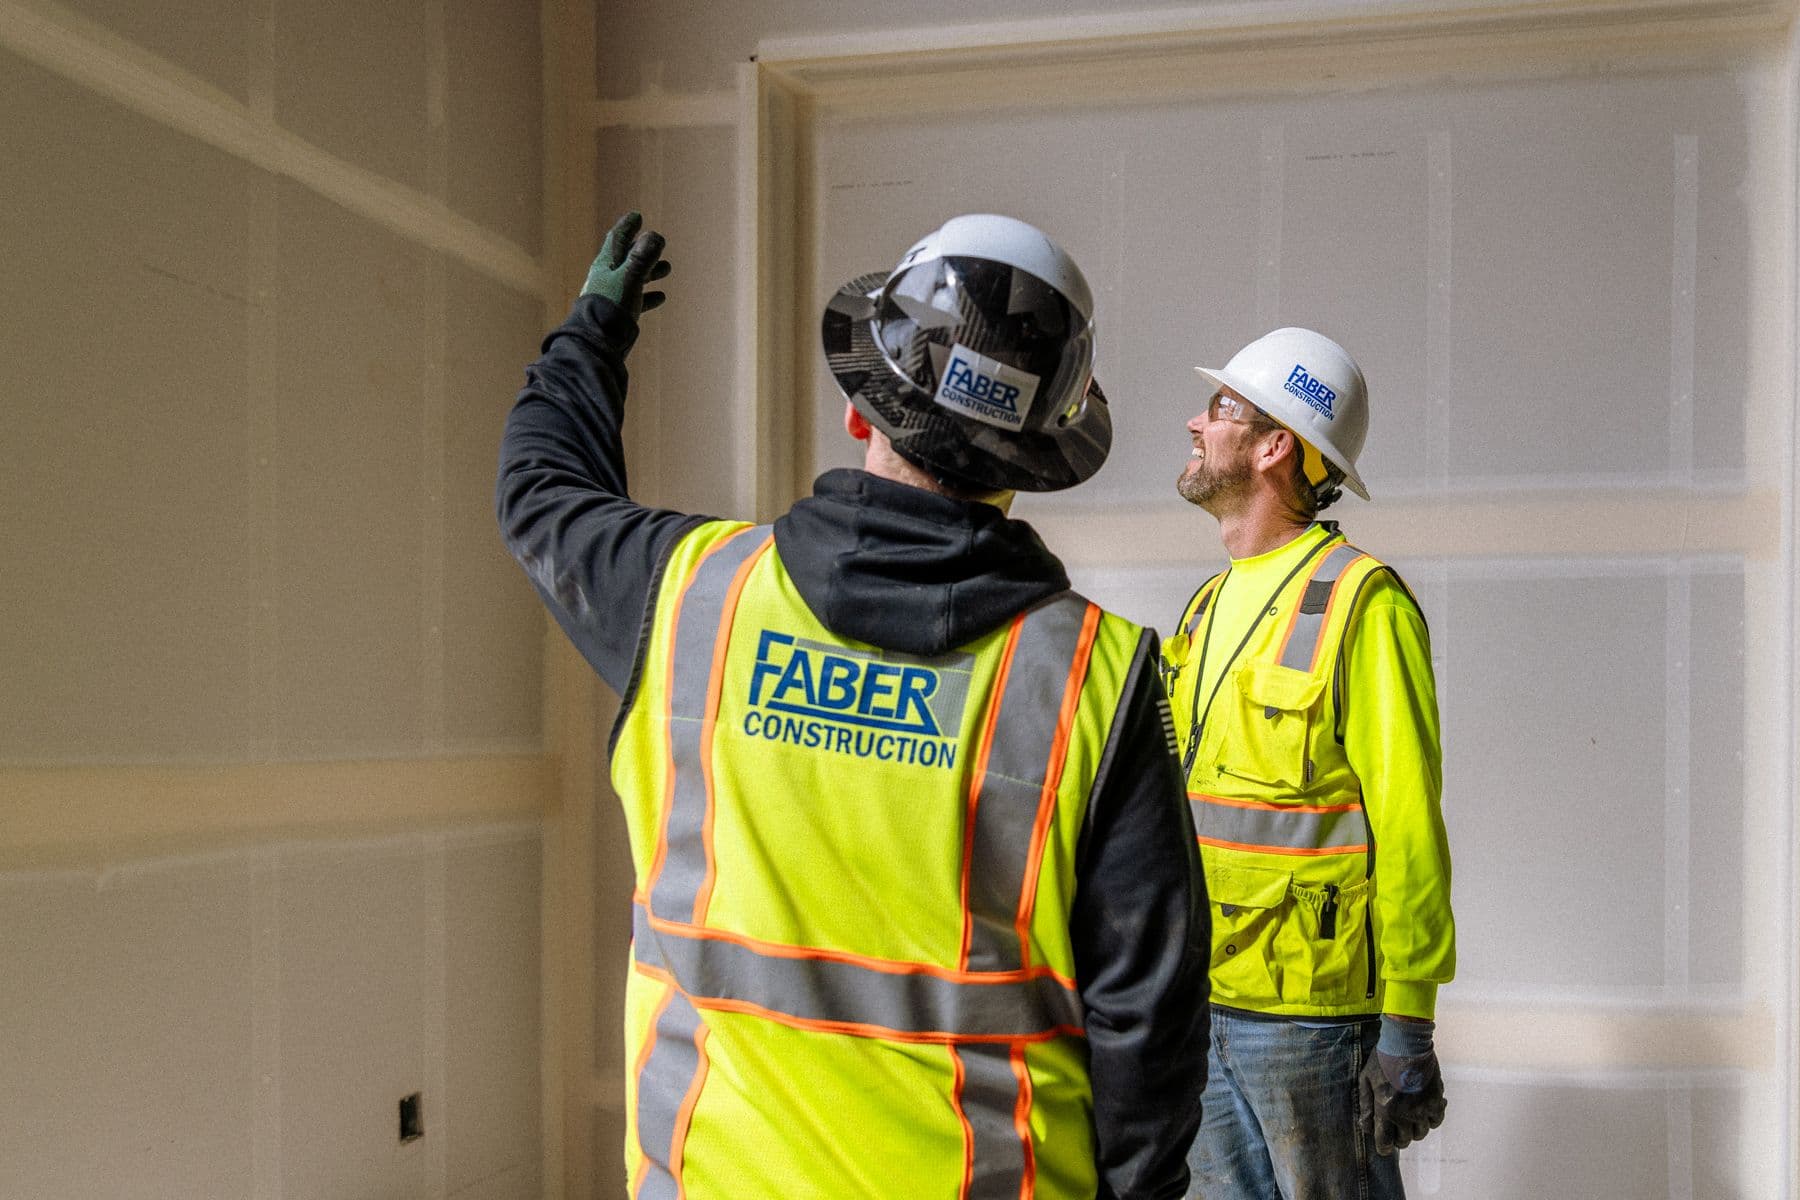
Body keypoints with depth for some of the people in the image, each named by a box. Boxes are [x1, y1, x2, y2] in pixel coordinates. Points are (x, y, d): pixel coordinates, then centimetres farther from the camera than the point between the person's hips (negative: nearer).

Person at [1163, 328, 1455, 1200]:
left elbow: (1407, 827, -14)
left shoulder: (1360, 605, -11)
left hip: (1311, 1003, -7)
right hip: (1201, 999, 7)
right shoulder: (1211, 605, 12)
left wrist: (1407, 1027, -15)